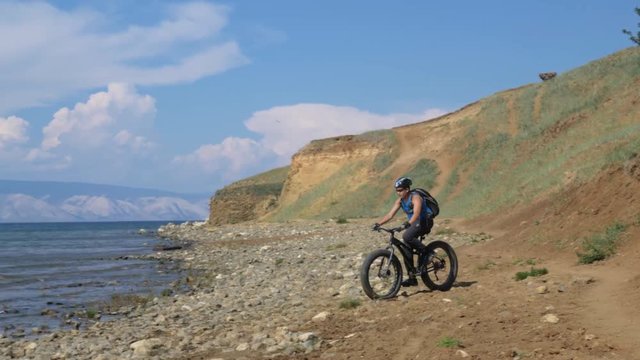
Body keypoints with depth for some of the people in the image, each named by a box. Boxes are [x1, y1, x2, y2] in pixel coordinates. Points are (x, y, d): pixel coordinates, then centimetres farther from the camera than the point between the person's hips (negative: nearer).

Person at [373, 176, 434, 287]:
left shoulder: (415, 198, -21)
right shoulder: (400, 201, 1)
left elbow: (416, 214, -36)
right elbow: (390, 214, -4)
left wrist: (408, 223, -53)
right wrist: (378, 223, -18)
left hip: (425, 221, -8)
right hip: (413, 223, 8)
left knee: (407, 237, -33)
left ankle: (425, 251, -11)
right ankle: (412, 278, 6)